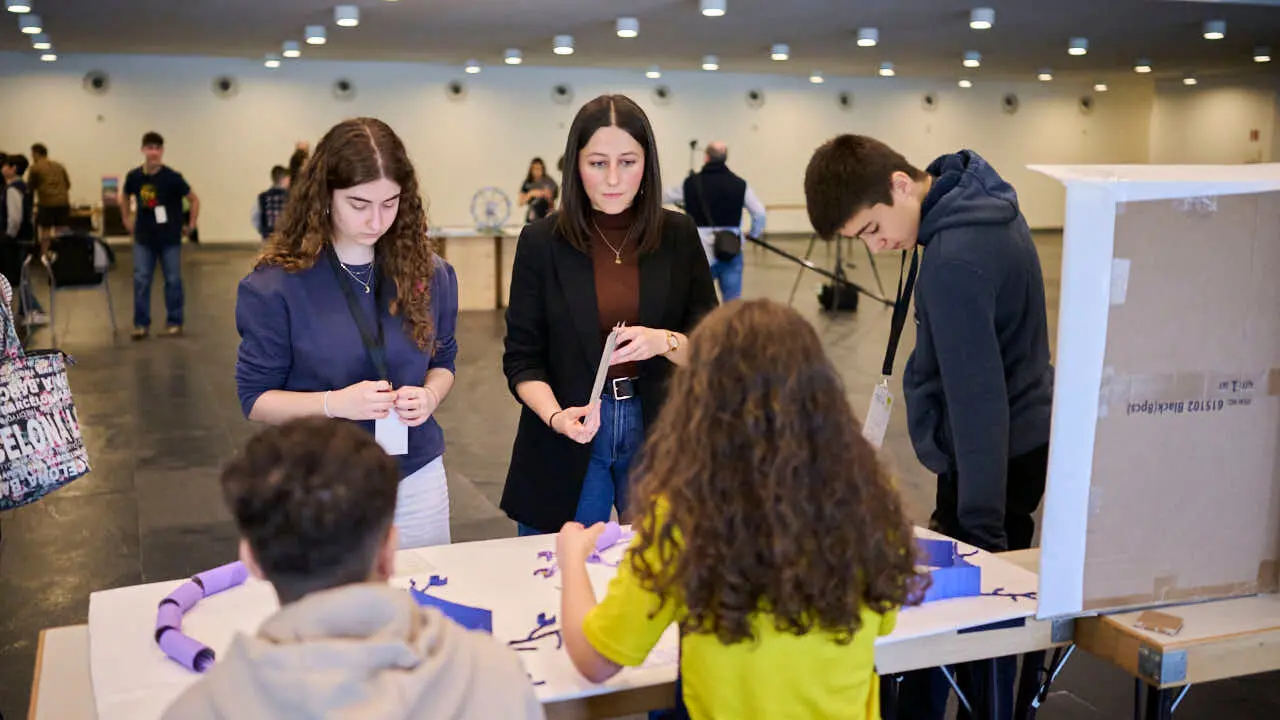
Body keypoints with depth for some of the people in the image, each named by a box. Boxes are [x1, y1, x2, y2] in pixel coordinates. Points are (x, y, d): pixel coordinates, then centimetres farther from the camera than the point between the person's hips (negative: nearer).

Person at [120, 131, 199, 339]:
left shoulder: (172, 177, -13)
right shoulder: (134, 176, -3)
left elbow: (194, 199, -4)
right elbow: (125, 197, 18)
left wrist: (191, 225, -5)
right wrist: (126, 219, 13)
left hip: (170, 238, -2)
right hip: (143, 238, 2)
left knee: (173, 280, 5)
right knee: (141, 280, 1)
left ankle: (174, 322, 16)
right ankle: (141, 324, 8)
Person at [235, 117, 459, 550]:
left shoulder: (427, 274, -2)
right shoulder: (278, 285, -12)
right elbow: (255, 399, -8)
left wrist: (430, 396, -11)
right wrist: (335, 403, -23)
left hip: (417, 479, 3)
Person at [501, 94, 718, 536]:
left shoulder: (678, 236, -1)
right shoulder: (542, 241, -4)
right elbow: (522, 358, -3)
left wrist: (664, 342, -20)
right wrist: (555, 415, -21)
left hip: (658, 434, 1)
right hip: (566, 448, -1)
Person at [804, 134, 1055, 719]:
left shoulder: (953, 260, -25)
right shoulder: (977, 200, 6)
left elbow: (977, 396, -26)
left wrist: (982, 526, -22)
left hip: (990, 461, -10)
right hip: (1020, 445, 10)